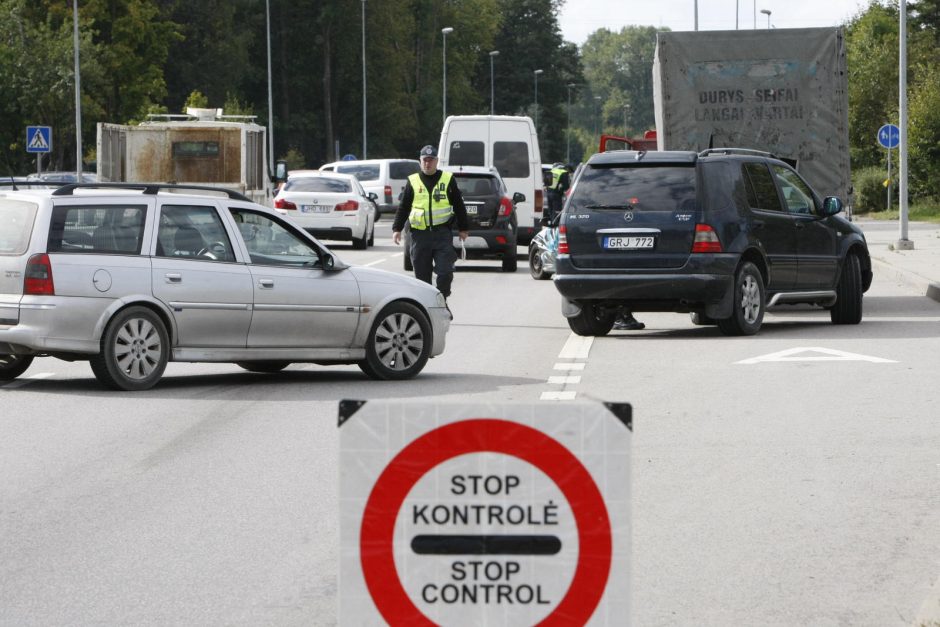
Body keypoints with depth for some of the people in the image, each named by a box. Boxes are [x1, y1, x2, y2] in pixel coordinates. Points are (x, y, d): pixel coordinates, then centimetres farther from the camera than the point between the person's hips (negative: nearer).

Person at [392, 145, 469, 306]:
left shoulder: (448, 180, 6)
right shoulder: (413, 182, 8)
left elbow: (459, 206, 12)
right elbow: (403, 207, 11)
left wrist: (463, 228, 11)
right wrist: (397, 229, 3)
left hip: (442, 233, -1)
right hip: (420, 234, 1)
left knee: (445, 272, -8)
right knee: (422, 274, 3)